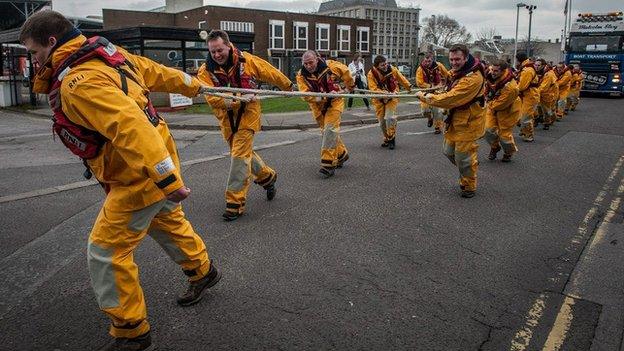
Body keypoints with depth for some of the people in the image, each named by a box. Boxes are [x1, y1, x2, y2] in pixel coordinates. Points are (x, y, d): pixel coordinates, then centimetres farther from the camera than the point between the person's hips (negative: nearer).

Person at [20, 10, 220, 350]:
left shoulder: (77, 83, -24)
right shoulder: (110, 54, 4)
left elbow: (131, 126, -36)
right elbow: (156, 72, 17)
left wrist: (168, 181, -40)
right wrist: (191, 84, 33)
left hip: (138, 178, -10)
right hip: (155, 165, 10)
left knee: (105, 253, 0)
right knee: (168, 222, 29)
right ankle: (202, 271, 51)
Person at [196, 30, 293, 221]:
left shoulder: (247, 60, -10)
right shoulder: (206, 71, -9)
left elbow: (271, 73, 4)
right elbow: (211, 97, -22)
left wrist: (288, 86, 16)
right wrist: (230, 102, -36)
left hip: (247, 114, -3)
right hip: (227, 118, 4)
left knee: (239, 155, -10)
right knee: (244, 152, 17)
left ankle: (235, 202, -4)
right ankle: (267, 176, 43)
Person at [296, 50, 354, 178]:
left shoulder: (330, 66, -15)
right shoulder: (301, 75, -14)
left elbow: (345, 71, 4)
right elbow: (306, 95, -24)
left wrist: (350, 85, 17)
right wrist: (323, 97, -36)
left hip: (334, 102, -3)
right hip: (318, 107, 4)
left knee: (330, 130, -17)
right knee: (327, 132, 13)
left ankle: (328, 164, -19)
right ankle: (341, 154, 35)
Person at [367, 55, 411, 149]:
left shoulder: (392, 70, -10)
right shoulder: (371, 74, -15)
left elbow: (402, 79, 6)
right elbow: (373, 89, -22)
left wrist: (409, 87, 16)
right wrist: (384, 92, -35)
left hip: (392, 98, -1)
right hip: (379, 99, 1)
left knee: (390, 118, -16)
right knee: (382, 120, 6)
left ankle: (391, 139, 0)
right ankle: (386, 139, 26)